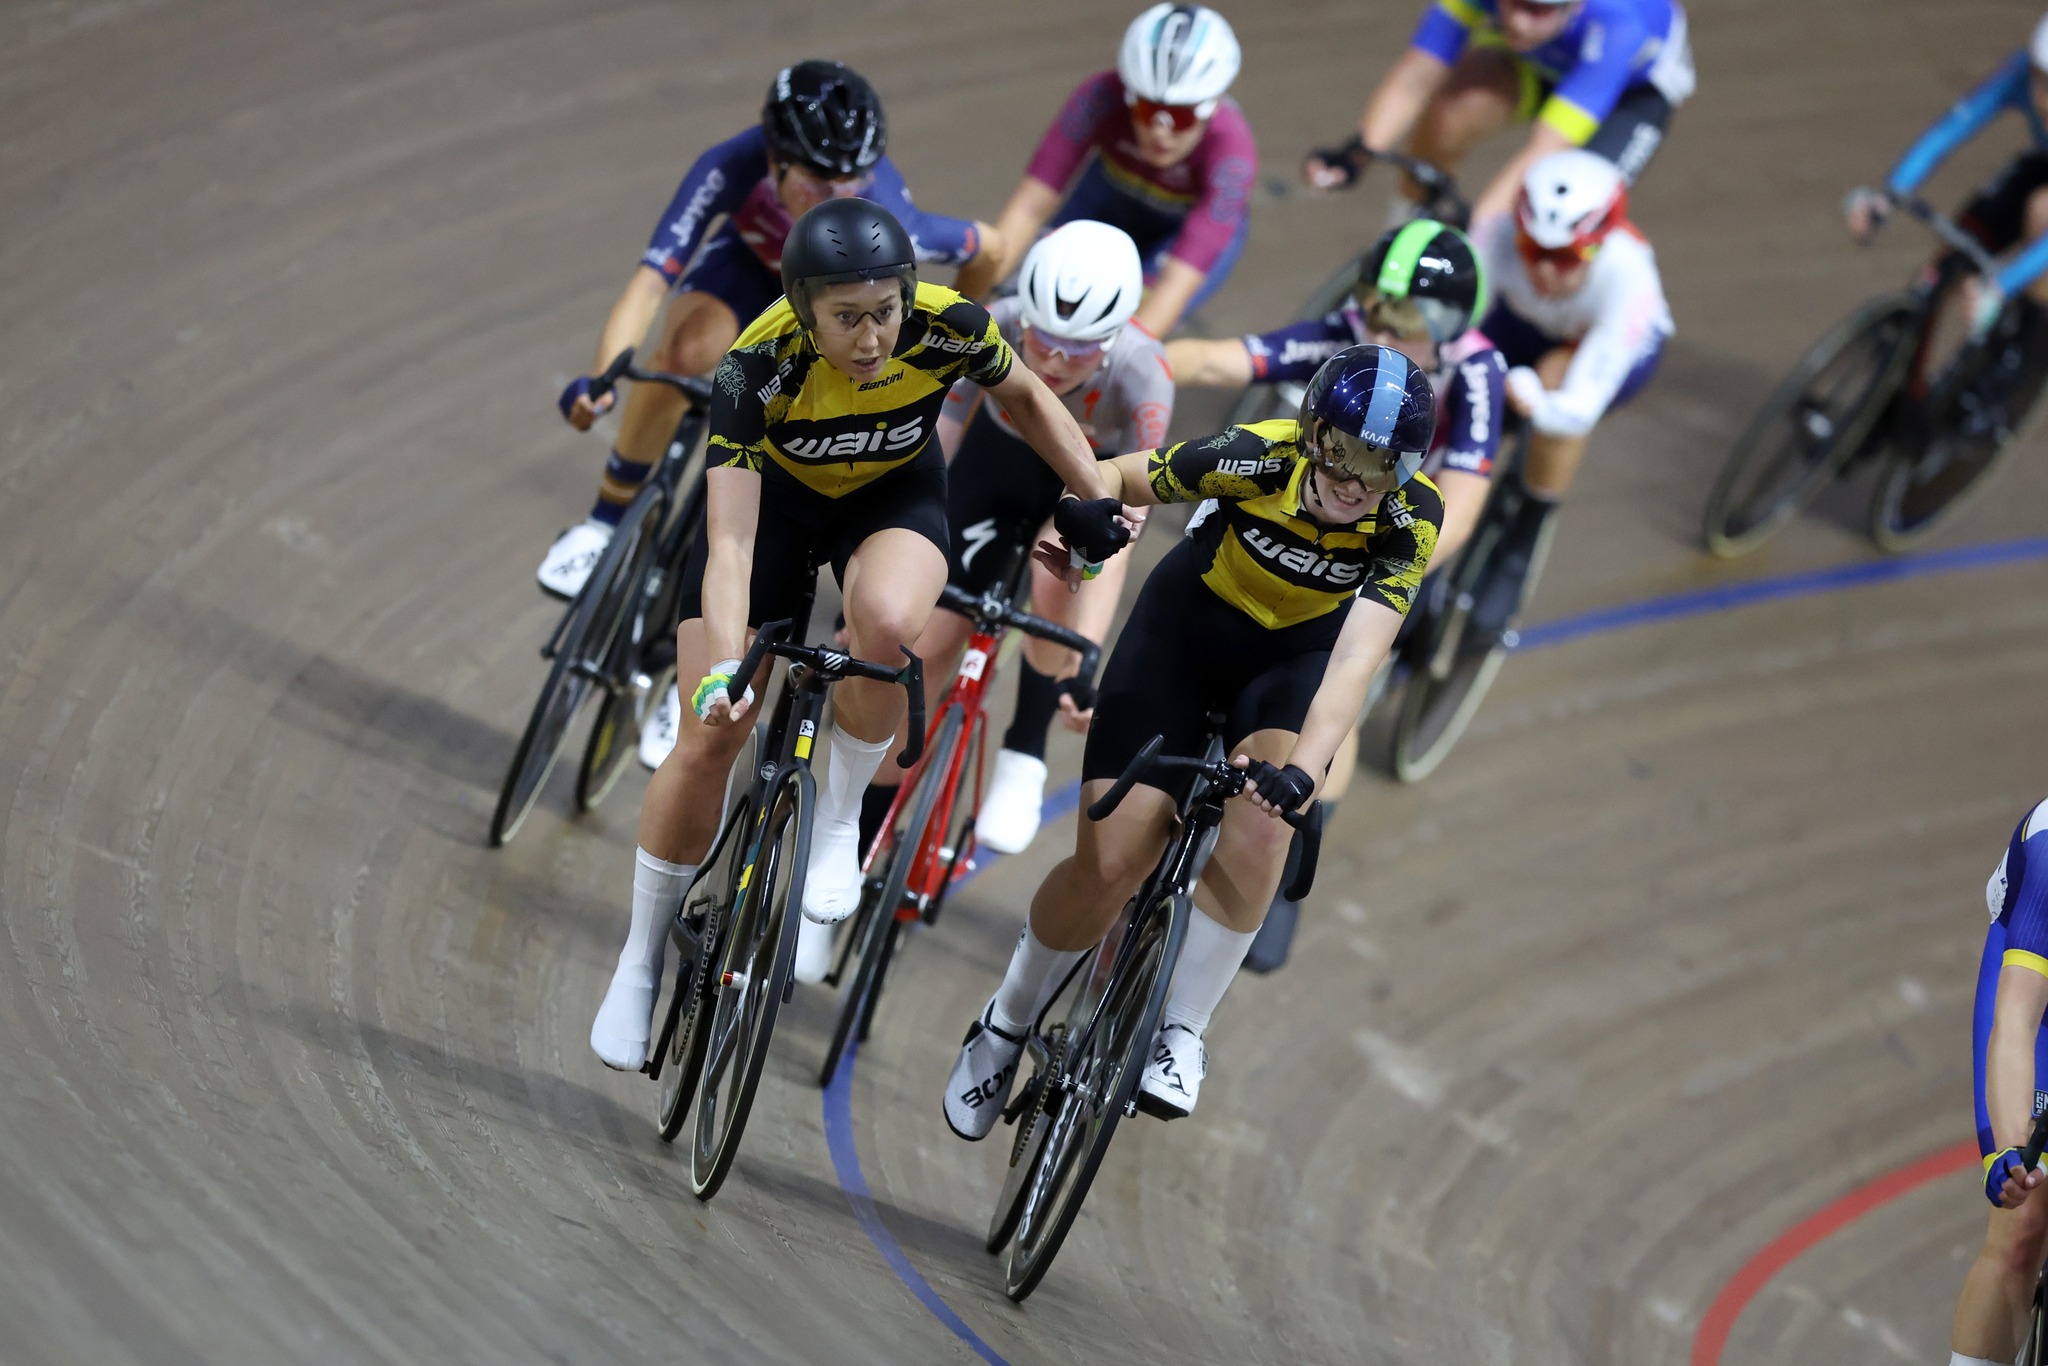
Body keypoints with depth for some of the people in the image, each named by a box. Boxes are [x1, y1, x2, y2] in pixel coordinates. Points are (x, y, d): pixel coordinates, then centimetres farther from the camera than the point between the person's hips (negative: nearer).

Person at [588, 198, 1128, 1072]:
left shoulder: (946, 328, -30)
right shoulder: (759, 367, -36)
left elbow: (1025, 399, -5)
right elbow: (730, 545, -39)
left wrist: (1096, 498, -10)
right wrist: (724, 671, -51)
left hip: (893, 493, 1)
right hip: (773, 495, -1)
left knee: (885, 622, -36)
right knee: (710, 736, -7)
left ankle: (839, 822, -9)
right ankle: (640, 962, 13)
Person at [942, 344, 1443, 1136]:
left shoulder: (1410, 518, -29)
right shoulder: (1257, 460, -30)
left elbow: (1357, 657, -39)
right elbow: (1117, 478, -13)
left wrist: (1303, 768, -51)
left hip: (1298, 654, 1)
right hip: (1189, 624, 0)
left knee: (1258, 838, -29)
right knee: (1110, 864, -10)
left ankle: (1181, 1033, -9)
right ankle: (1007, 1024, 16)